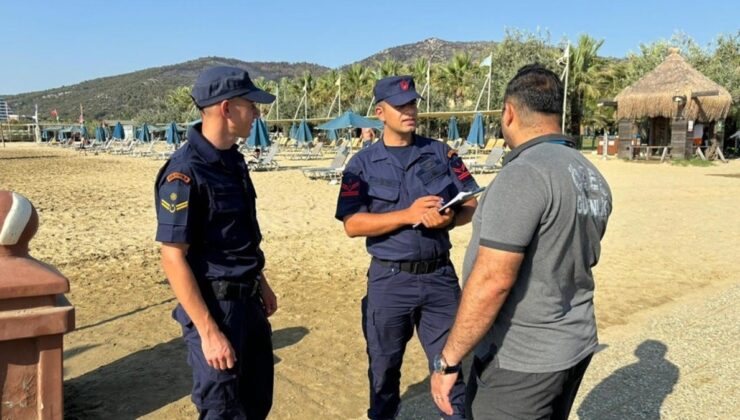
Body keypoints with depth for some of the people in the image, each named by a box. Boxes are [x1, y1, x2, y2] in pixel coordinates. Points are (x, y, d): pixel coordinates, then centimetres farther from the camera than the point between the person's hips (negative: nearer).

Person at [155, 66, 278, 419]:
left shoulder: (233, 160, 6)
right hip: (213, 306, -8)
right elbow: (173, 260, -21)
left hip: (247, 300, 9)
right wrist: (209, 332, -22)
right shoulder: (185, 173, -21)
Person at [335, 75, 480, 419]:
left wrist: (450, 218, -17)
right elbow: (352, 224, -10)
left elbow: (472, 204, 5)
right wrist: (407, 215, -20)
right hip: (390, 279, -1)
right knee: (384, 366, 16)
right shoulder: (363, 163, -1)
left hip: (440, 275, 1)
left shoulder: (440, 153, 5)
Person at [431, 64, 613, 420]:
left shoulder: (523, 174, -22)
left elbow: (492, 280, -26)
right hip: (576, 347, 9)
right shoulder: (592, 177, 6)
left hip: (521, 361, -9)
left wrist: (447, 360, -18)